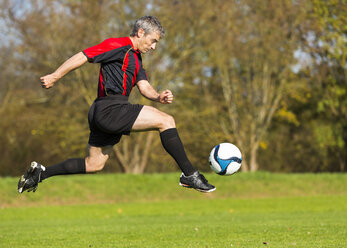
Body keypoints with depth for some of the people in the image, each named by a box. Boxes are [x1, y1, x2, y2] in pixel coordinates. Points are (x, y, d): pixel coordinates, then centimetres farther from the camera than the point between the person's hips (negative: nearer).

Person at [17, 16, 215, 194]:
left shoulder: (136, 58, 24)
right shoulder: (118, 46, -6)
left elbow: (143, 86, 12)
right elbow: (82, 57, -8)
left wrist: (158, 97, -9)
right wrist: (54, 77, -9)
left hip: (103, 116, 10)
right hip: (110, 108, -10)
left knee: (94, 165, 17)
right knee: (166, 121, -15)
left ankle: (40, 172, 20)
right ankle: (190, 174, -15)